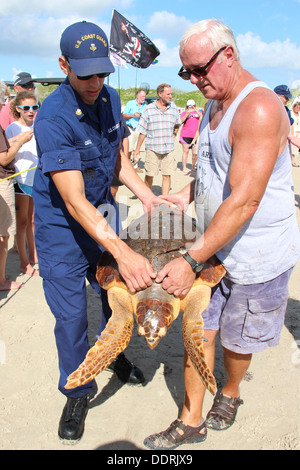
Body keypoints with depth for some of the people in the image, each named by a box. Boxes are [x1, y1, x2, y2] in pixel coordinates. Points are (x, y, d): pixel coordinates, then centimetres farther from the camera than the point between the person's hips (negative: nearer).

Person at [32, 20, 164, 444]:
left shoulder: (110, 98, -4)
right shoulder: (52, 118, -27)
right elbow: (75, 202, -34)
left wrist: (147, 196, -4)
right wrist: (123, 252, -43)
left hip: (103, 215, 6)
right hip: (62, 225, -6)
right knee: (71, 314, 1)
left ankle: (114, 354, 45)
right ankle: (77, 393, 25)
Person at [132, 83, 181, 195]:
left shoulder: (174, 108, 8)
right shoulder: (149, 109, 1)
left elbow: (177, 124, 28)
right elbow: (143, 130, 2)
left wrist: (174, 134, 12)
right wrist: (137, 149, 1)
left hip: (168, 149, 2)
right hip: (152, 148, -2)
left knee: (167, 176, -1)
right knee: (149, 175, 3)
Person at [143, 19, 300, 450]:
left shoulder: (259, 108, -22)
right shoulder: (214, 104, 8)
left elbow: (244, 200, -30)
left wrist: (191, 260, -29)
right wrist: (187, 195, 6)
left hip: (257, 253, -7)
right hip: (214, 244, 8)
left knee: (236, 341, 13)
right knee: (199, 330, 10)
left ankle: (230, 394, 44)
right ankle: (191, 422, 27)